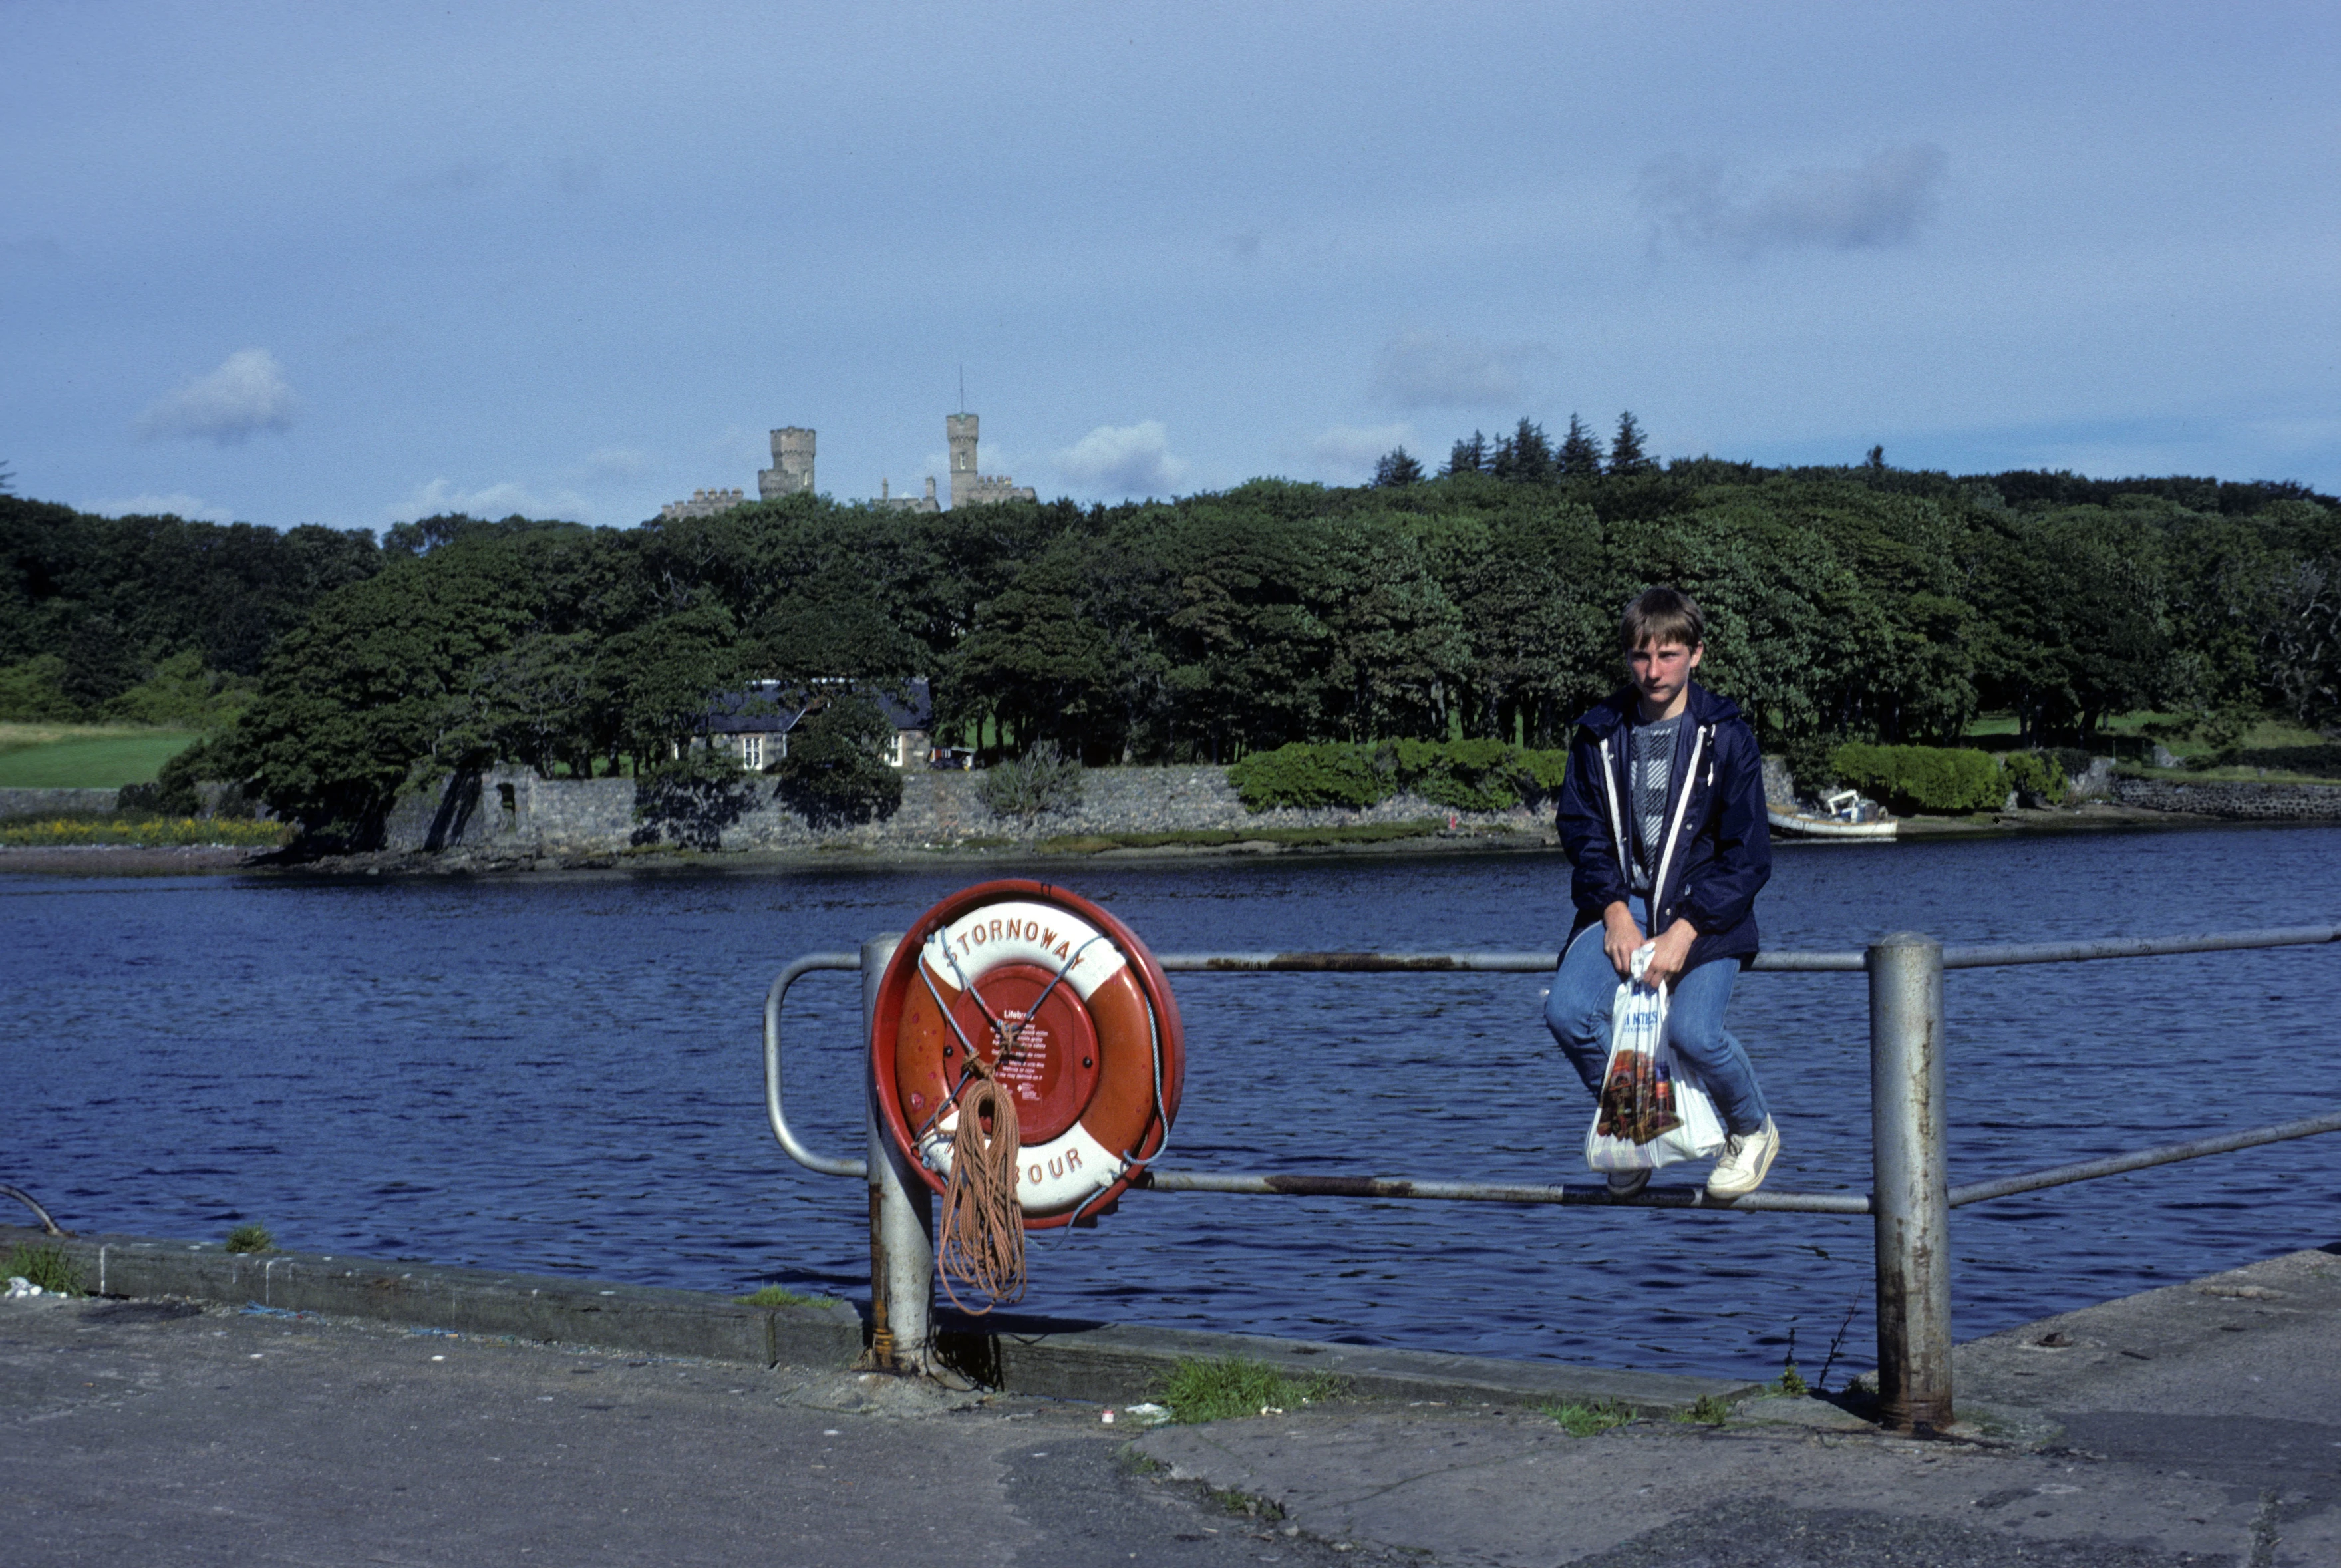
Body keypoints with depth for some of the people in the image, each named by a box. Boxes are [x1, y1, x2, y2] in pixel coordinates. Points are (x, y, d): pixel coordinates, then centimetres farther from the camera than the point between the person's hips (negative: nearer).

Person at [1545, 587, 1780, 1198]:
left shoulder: (1726, 736, -4)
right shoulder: (1599, 733, 5)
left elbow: (1747, 856, -5)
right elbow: (1582, 832, 6)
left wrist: (1684, 931, -16)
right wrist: (1615, 913, -10)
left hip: (1705, 911, -3)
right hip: (1622, 902, 3)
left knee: (1692, 1031, -26)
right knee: (1567, 1012, -21)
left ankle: (1753, 1129, 8)